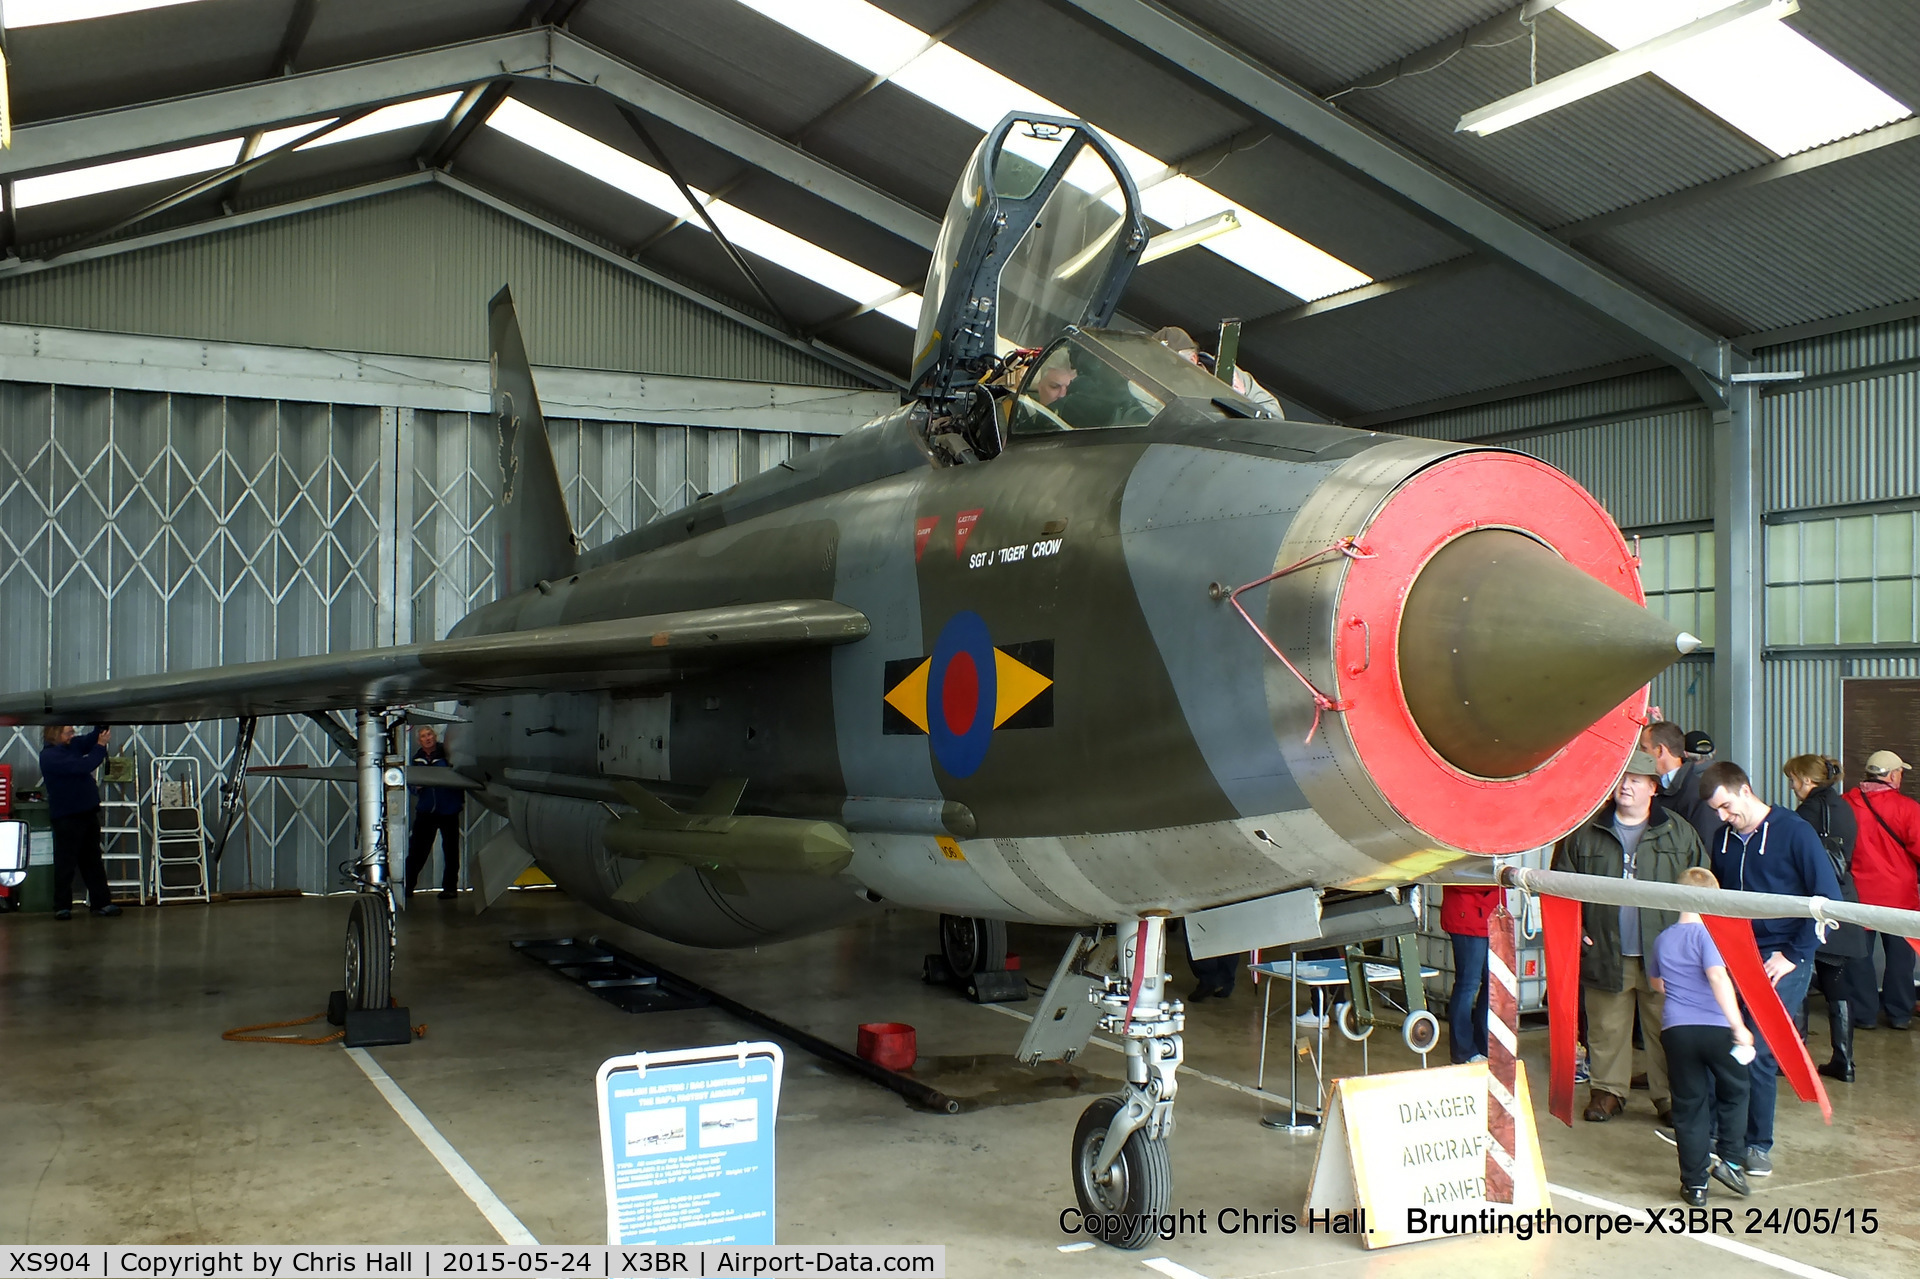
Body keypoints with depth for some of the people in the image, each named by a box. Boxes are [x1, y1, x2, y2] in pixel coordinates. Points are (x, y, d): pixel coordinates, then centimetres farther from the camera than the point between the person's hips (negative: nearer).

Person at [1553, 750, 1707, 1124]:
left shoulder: (1679, 833, 4)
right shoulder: (1586, 833, 5)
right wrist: (1575, 930, 0)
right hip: (1605, 953, 1)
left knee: (1666, 1030, 4)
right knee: (1606, 1028, 8)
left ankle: (1670, 1097, 15)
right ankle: (1608, 1090, 21)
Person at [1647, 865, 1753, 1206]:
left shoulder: (1663, 939, 12)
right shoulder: (1708, 933, -6)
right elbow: (1718, 976, -21)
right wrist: (1738, 1025, -24)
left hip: (1675, 1030, 4)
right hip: (1715, 1028, -4)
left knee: (1689, 1104, 9)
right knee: (1734, 1090, 20)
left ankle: (1695, 1183, 10)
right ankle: (1729, 1159, 14)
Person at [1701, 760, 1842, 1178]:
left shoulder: (1794, 832, -7)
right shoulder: (1723, 838, 10)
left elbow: (1829, 899, -8)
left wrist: (1793, 955, -11)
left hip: (1781, 960, -5)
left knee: (1759, 1052, -9)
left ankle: (1759, 1146, 4)